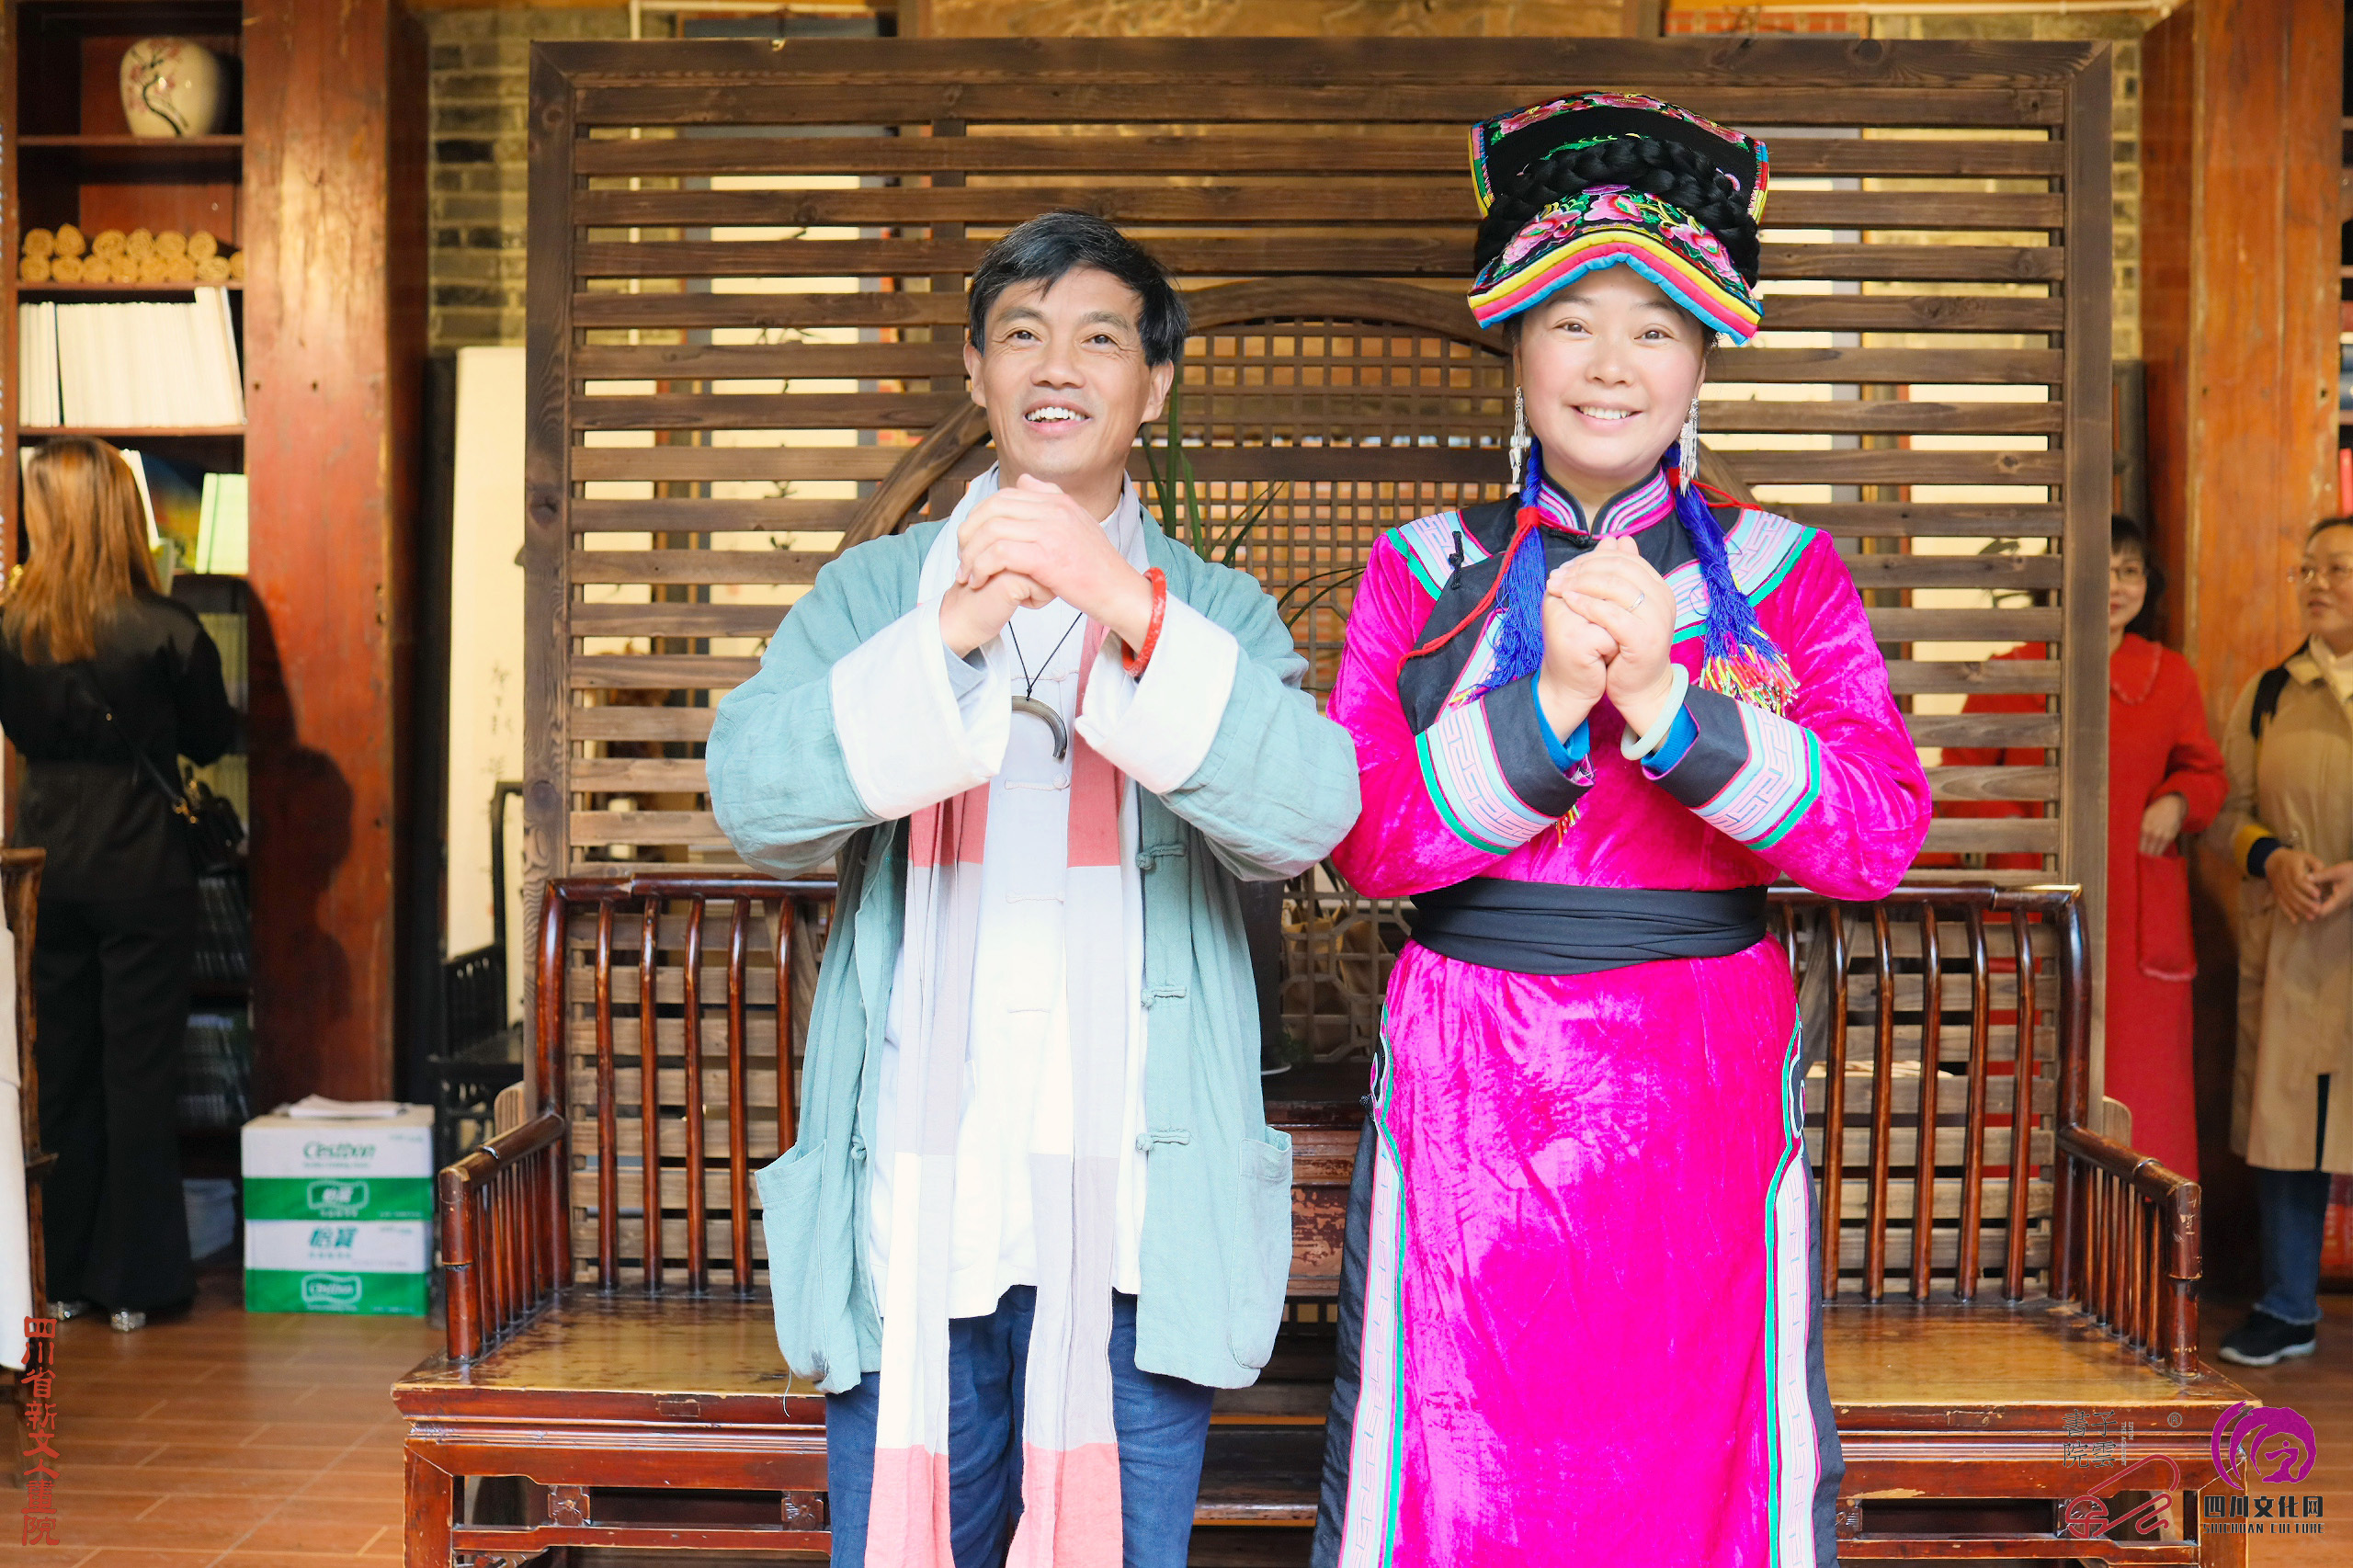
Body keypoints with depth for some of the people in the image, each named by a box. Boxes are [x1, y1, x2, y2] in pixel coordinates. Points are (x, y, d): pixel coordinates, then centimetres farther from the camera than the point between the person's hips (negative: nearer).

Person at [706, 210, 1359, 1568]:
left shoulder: (1216, 614, 9)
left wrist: (1131, 610, -24)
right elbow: (757, 795, -7)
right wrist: (954, 630, -22)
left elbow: (1306, 816, -11)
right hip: (915, 1202, 1)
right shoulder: (875, 591, 10)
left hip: (1137, 1214, 0)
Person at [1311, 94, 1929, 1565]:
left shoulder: (1783, 572, 4)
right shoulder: (1424, 570, 5)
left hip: (1704, 1096, 0)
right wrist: (1547, 709, -19)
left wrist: (1669, 700, -21)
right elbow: (1361, 837, -5)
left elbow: (1880, 835, -8)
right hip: (1468, 1093, 0)